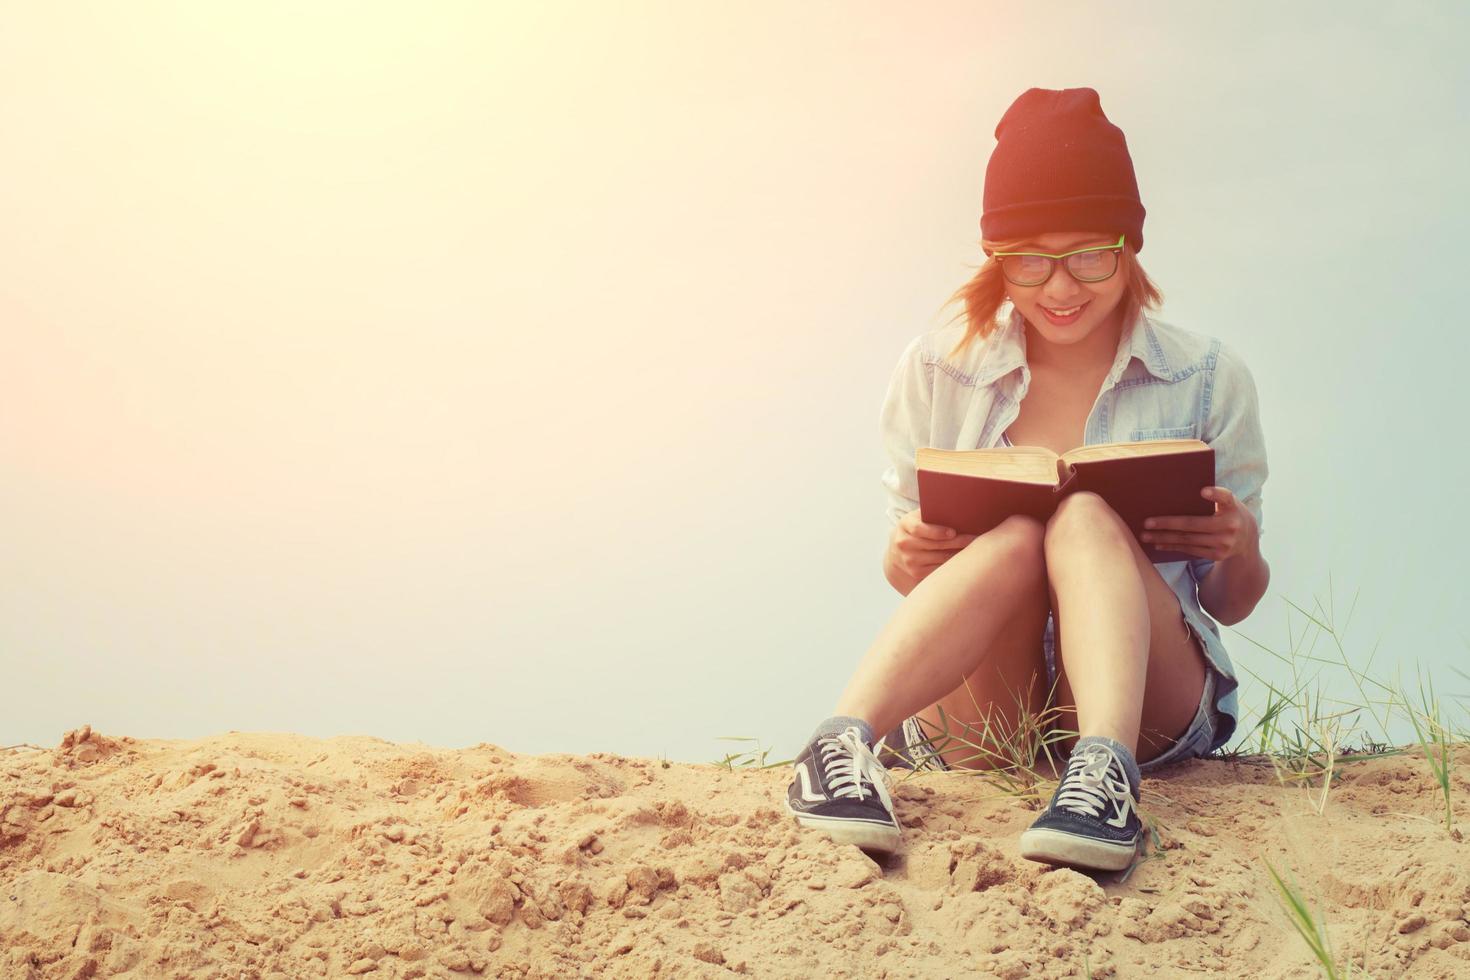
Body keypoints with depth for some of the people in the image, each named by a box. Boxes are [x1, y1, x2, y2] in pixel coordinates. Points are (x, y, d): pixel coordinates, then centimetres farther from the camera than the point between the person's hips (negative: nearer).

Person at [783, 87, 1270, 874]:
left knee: (1085, 516, -27)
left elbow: (1231, 605, 10)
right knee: (1014, 536, -29)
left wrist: (1240, 551, -14)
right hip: (974, 723, 0)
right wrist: (908, 558, -14)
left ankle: (1104, 770, -50)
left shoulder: (1208, 379, 6)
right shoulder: (935, 370, 7)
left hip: (1146, 707, 0)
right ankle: (843, 742, -45)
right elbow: (903, 570, 10)